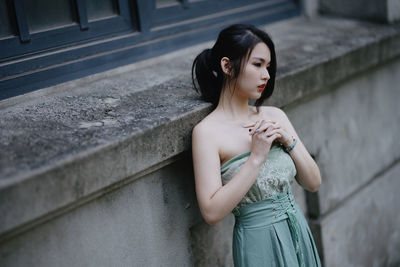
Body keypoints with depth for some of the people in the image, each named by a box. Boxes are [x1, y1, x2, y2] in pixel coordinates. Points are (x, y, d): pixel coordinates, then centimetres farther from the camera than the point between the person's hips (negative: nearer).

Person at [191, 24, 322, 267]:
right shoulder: (207, 132, -13)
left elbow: (313, 183, 4)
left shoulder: (274, 116, 3)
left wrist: (288, 140, -10)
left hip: (298, 231, 5)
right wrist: (257, 157, -20)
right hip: (260, 243, -5)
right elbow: (212, 212, -20)